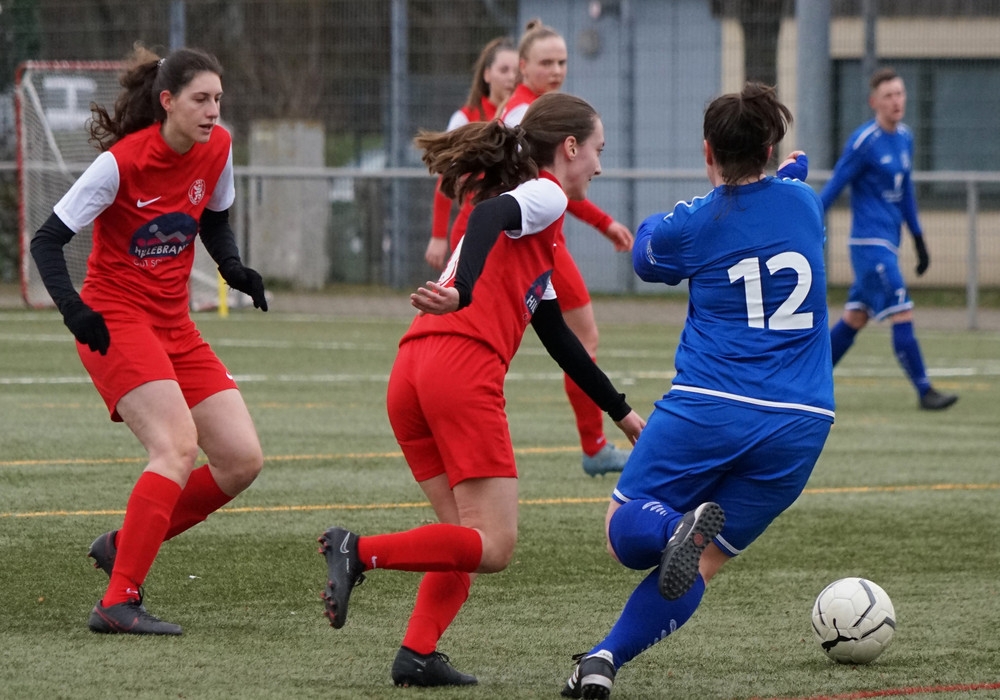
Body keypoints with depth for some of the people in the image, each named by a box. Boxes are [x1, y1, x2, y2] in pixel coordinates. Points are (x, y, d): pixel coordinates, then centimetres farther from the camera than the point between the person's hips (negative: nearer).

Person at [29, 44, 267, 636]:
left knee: (243, 460, -3)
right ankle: (119, 603, -25)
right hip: (116, 320, -7)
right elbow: (48, 239, -15)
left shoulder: (217, 148, 0)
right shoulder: (122, 163, -18)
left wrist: (234, 267, -1)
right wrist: (73, 307, -30)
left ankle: (125, 545, 12)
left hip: (175, 327, 7)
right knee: (178, 447, -25)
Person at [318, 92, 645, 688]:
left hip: (412, 372, 9)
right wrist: (463, 291, -36)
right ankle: (361, 552, -20)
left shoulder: (526, 207, 32)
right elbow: (490, 215, -19)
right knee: (494, 546, -7)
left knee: (468, 541, 13)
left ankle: (418, 654, -2)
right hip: (464, 370, -9)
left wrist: (621, 412, 41)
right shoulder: (546, 194, 6)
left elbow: (557, 336, 37)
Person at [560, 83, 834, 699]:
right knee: (705, 561, 11)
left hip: (707, 412, -3)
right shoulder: (804, 204, 6)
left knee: (625, 530, 12)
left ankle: (679, 526, -23)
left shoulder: (692, 223, -3)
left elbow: (645, 253, 20)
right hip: (800, 425, 3)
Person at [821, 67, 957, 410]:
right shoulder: (863, 141, -13)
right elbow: (832, 188, -11)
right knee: (902, 315, -10)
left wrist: (919, 240, 22)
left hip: (887, 244, 8)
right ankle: (924, 392, -7)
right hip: (869, 243, -8)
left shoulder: (904, 138, 11)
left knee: (854, 319, 11)